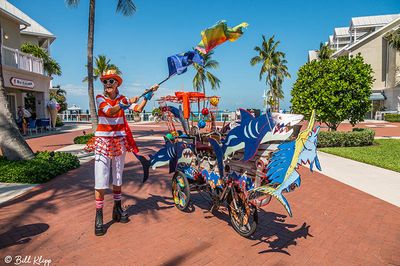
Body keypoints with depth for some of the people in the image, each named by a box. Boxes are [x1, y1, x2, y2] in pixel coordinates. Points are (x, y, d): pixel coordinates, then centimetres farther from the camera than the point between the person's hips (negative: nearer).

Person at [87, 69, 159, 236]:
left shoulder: (122, 99, 7)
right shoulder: (100, 98, -2)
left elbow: (138, 109, -6)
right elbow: (109, 112, -22)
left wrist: (148, 95, -13)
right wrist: (124, 104, -37)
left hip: (119, 141, 3)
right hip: (103, 141, -3)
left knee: (118, 178, 13)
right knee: (101, 180, -7)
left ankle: (117, 209, 27)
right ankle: (99, 216, 3)